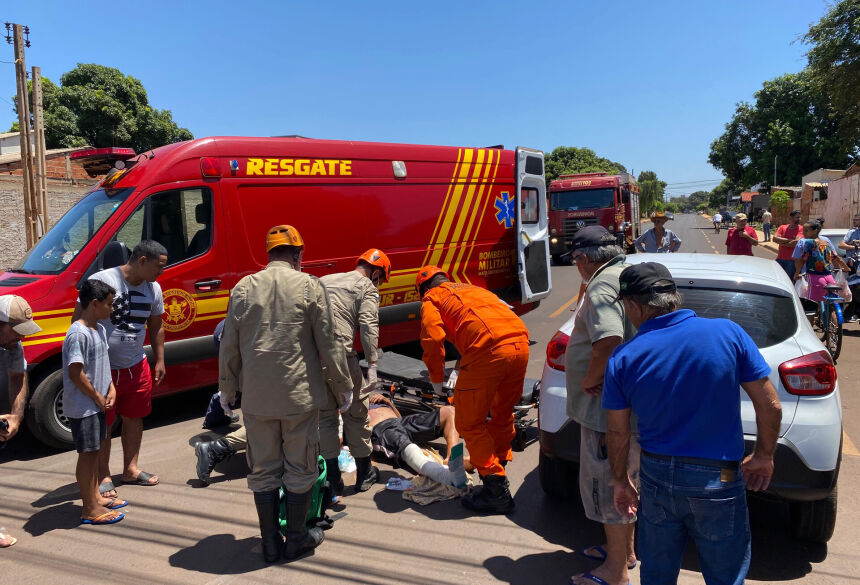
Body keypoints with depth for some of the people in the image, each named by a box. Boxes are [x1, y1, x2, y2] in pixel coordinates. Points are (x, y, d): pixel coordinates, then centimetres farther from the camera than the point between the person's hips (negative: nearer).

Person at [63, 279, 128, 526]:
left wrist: (111, 390, 4)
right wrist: (98, 398, -15)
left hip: (96, 405, 9)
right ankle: (90, 510, 8)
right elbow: (75, 373, -23)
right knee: (87, 454, -1)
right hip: (82, 407, -9)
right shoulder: (78, 334, -21)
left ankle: (95, 496, 32)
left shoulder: (99, 329, 8)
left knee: (95, 450, 18)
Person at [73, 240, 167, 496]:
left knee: (134, 418, 14)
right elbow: (78, 321, -13)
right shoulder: (101, 281, -17)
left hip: (137, 367, 6)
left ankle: (131, 469, 30)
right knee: (102, 424, 5)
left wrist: (160, 360, 15)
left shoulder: (153, 288, 2)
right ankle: (103, 477, 19)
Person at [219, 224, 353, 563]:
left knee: (263, 470, 14)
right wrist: (343, 385, 7)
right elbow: (328, 344, -5)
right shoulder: (310, 286, -5)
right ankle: (296, 540, 23)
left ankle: (270, 544, 25)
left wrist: (227, 388, 20)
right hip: (300, 395, -3)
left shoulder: (243, 288, 4)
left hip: (256, 398, 3)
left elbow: (229, 346, 7)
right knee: (299, 468, 12)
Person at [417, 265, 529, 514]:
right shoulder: (474, 289, 36)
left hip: (488, 350, -7)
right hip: (520, 343, 7)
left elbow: (433, 337, -2)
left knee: (470, 424, 7)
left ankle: (497, 491, 9)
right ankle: (498, 468, 39)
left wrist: (436, 378, 12)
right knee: (503, 413, 25)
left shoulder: (431, 298, 16)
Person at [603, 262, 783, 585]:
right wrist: (764, 456, 11)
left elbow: (617, 431, -1)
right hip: (718, 481, -1)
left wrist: (620, 480, 14)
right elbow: (770, 406, -6)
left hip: (656, 477, 1)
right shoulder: (728, 333, -12)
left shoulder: (623, 358, -10)